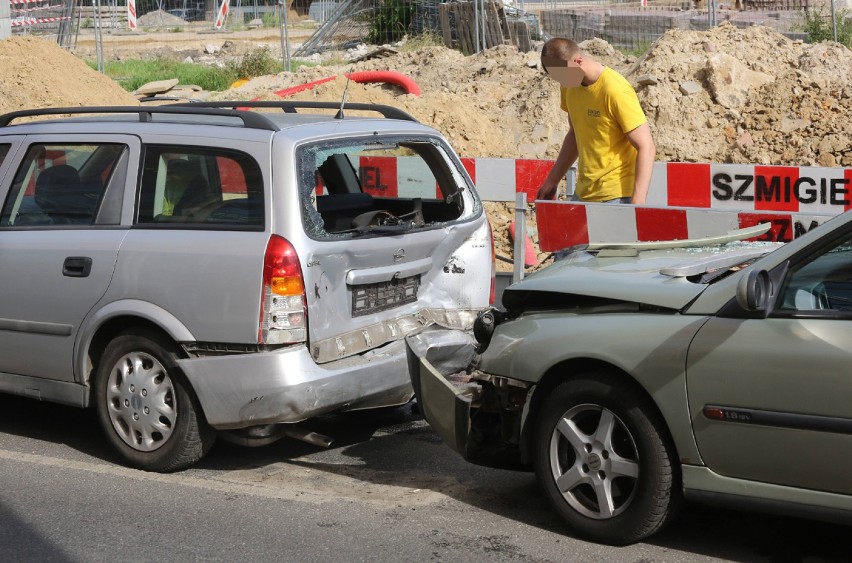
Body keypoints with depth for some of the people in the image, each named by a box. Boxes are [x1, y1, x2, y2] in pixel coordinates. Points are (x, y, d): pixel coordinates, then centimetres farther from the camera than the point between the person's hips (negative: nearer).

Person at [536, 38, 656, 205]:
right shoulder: (569, 86, 6)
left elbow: (646, 148, -17)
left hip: (615, 196, -7)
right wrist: (552, 180, 23)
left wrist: (638, 203, -23)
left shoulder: (616, 91, -17)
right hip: (583, 192, 7)